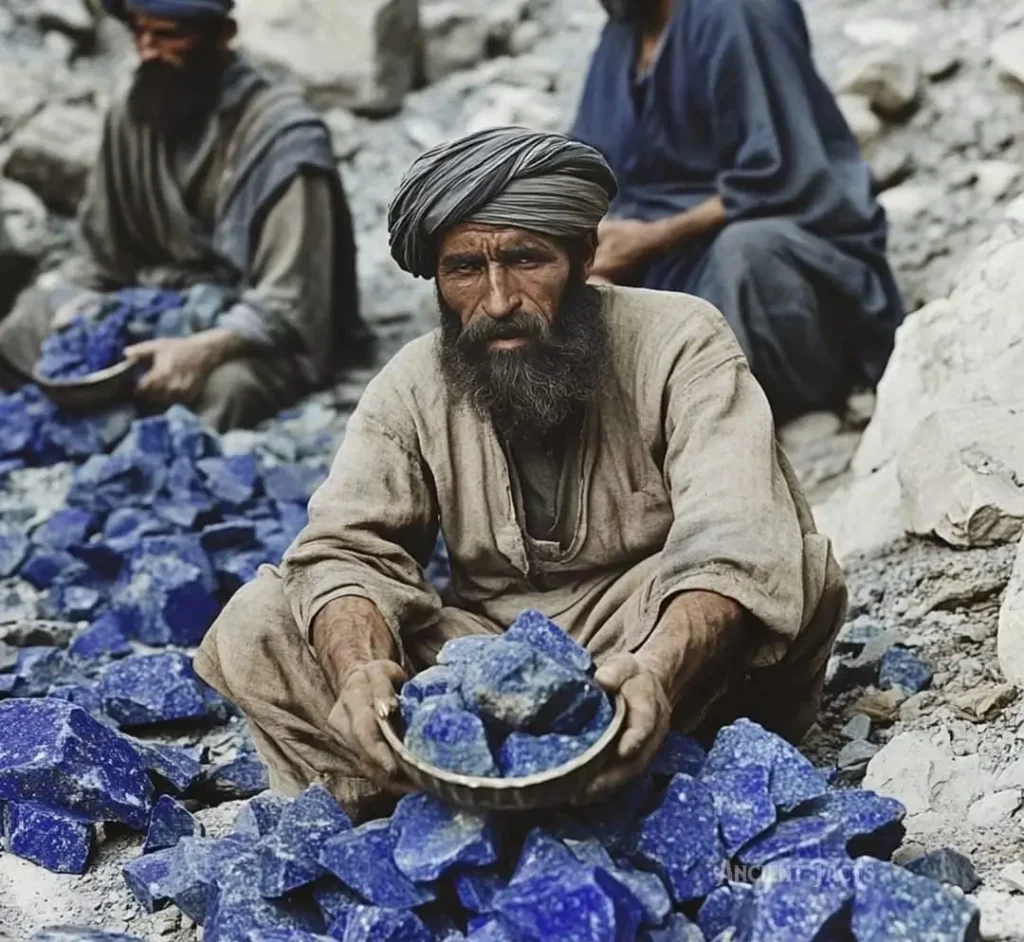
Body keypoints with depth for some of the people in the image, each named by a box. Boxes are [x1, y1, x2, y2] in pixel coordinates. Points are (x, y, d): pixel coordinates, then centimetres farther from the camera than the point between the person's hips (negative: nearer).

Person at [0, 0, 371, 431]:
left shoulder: (284, 137, -19)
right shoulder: (133, 114, 1)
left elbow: (289, 305, -24)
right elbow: (101, 254, 9)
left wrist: (203, 349, -40)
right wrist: (73, 312, -12)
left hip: (267, 336, -6)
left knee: (218, 386, -38)